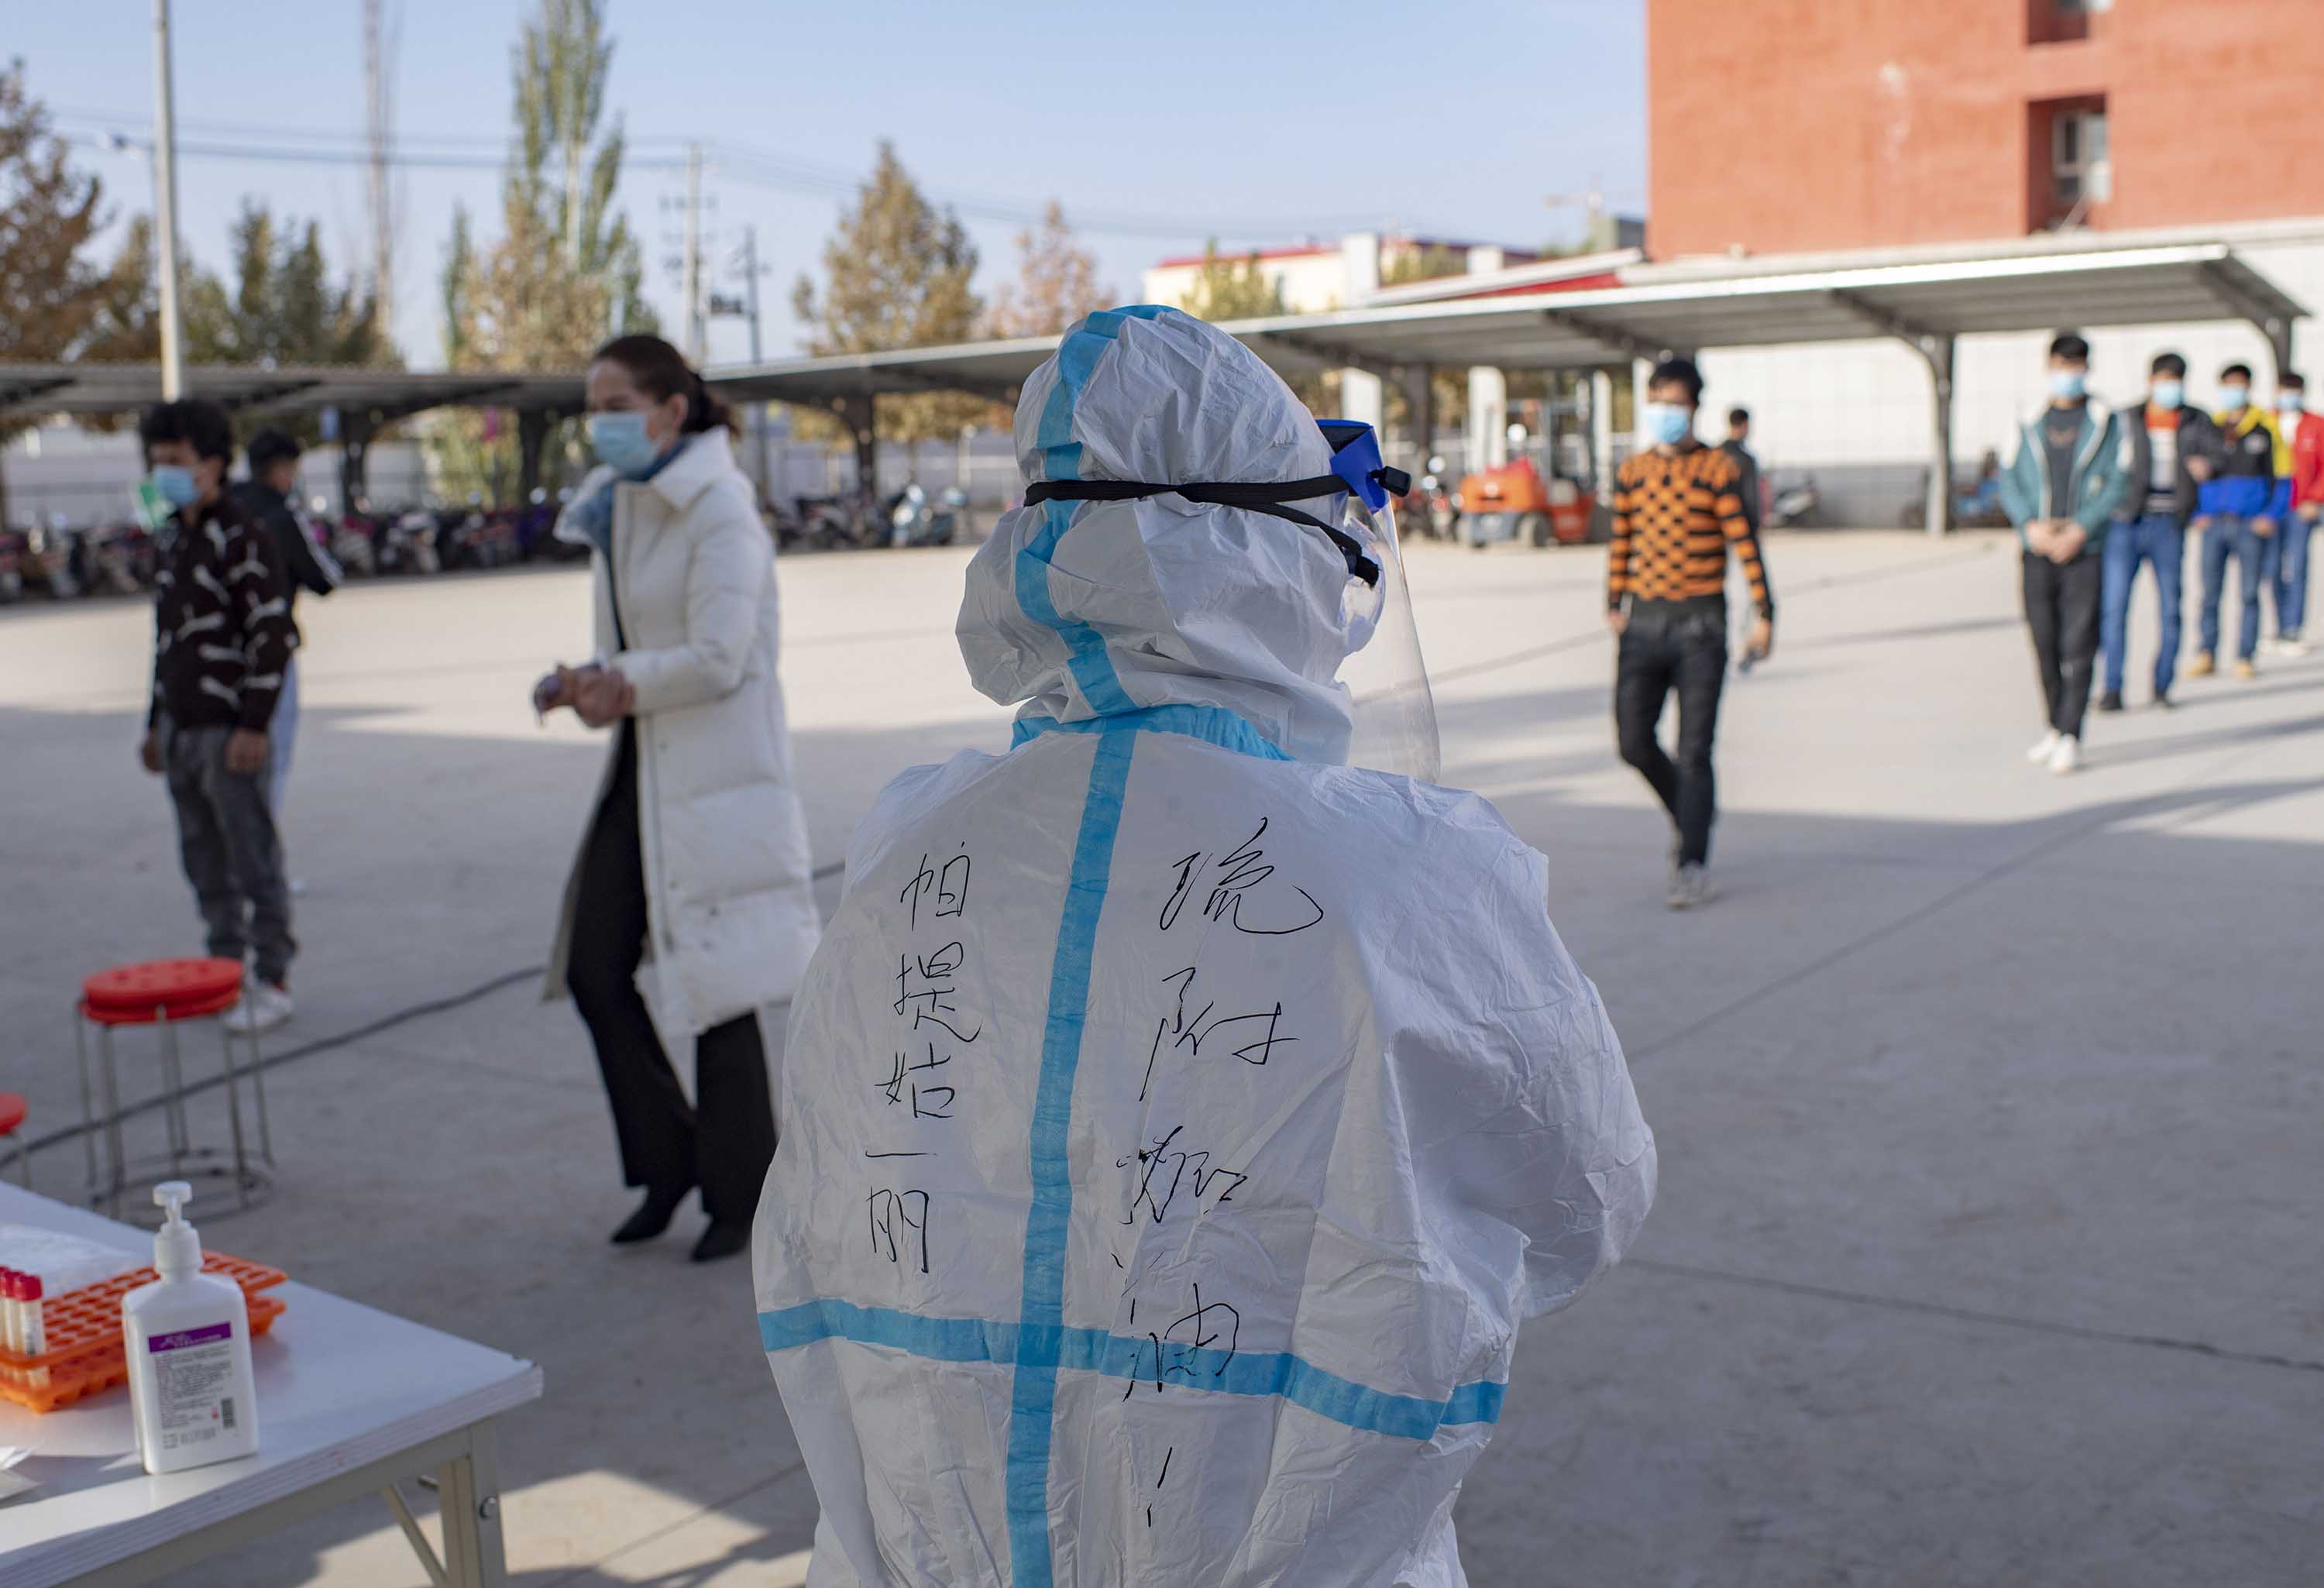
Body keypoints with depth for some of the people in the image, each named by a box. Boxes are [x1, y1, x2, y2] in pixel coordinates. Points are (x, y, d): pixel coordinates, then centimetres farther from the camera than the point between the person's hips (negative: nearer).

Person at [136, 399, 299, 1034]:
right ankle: (226, 968, 22)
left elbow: (275, 635, -15)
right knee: (204, 861, 12)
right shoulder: (172, 538, 15)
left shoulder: (242, 539, -10)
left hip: (228, 731, -8)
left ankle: (272, 981, 4)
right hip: (181, 730, 8)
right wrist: (156, 722, 20)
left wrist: (254, 726, -19)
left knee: (253, 859, -3)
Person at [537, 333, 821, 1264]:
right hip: (642, 770, 8)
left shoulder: (718, 511, -14)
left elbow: (718, 658, -21)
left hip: (717, 777, -8)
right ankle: (669, 1163, 25)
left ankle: (742, 1197, 16)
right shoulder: (613, 507, 13)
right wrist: (585, 684, 0)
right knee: (596, 969, 7)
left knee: (716, 989, 0)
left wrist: (624, 688, -9)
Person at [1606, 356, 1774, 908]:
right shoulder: (1631, 471, 8)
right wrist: (1614, 604, 14)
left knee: (1694, 750, -5)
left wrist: (1763, 614, -10)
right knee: (1634, 741, 1)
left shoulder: (1718, 469, -4)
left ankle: (1693, 866, 1)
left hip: (1700, 622, -4)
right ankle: (1692, 813, 28)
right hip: (1644, 621, 4)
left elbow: (1745, 544, -5)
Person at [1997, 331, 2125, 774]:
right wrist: (2031, 525, -10)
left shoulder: (2103, 421, 3)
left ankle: (2071, 737, -5)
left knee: (2078, 646, -7)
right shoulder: (2032, 424, 11)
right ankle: (2055, 728, 19)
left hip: (2084, 551, -3)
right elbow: (2011, 483, 7)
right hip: (2037, 550, 3)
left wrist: (2080, 529, -14)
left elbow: (2114, 484, -2)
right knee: (2044, 644, 6)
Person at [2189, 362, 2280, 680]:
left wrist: (2269, 516, -7)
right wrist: (2199, 513, 0)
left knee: (2249, 592, 1)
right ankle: (2206, 655, 9)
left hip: (2251, 523, -2)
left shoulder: (2263, 429, 3)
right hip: (2215, 522, 2)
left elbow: (2276, 475, 4)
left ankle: (2245, 657, 6)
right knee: (2210, 592, 2)